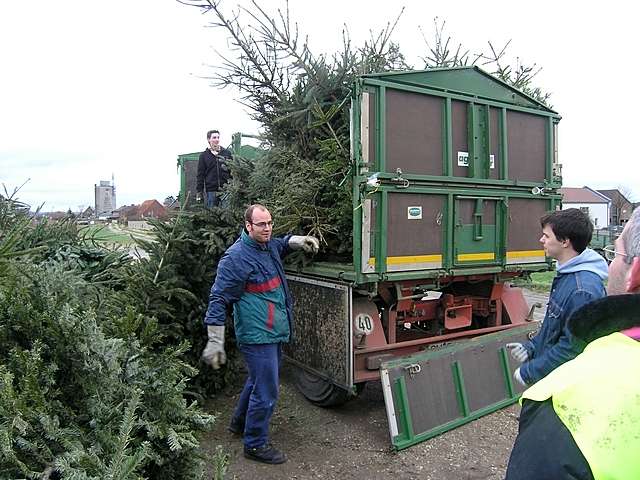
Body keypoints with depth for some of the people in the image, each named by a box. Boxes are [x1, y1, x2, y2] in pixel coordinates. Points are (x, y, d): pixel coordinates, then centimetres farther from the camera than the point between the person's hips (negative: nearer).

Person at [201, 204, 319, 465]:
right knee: (266, 391, -1)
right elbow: (219, 299, -19)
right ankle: (255, 445, 19)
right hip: (257, 335, -9)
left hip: (274, 332, 9)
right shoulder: (236, 257, -19)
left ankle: (240, 422, 47)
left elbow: (281, 244, 33)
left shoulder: (269, 246, 6)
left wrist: (298, 240, 10)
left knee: (257, 380, 25)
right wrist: (215, 342, -21)